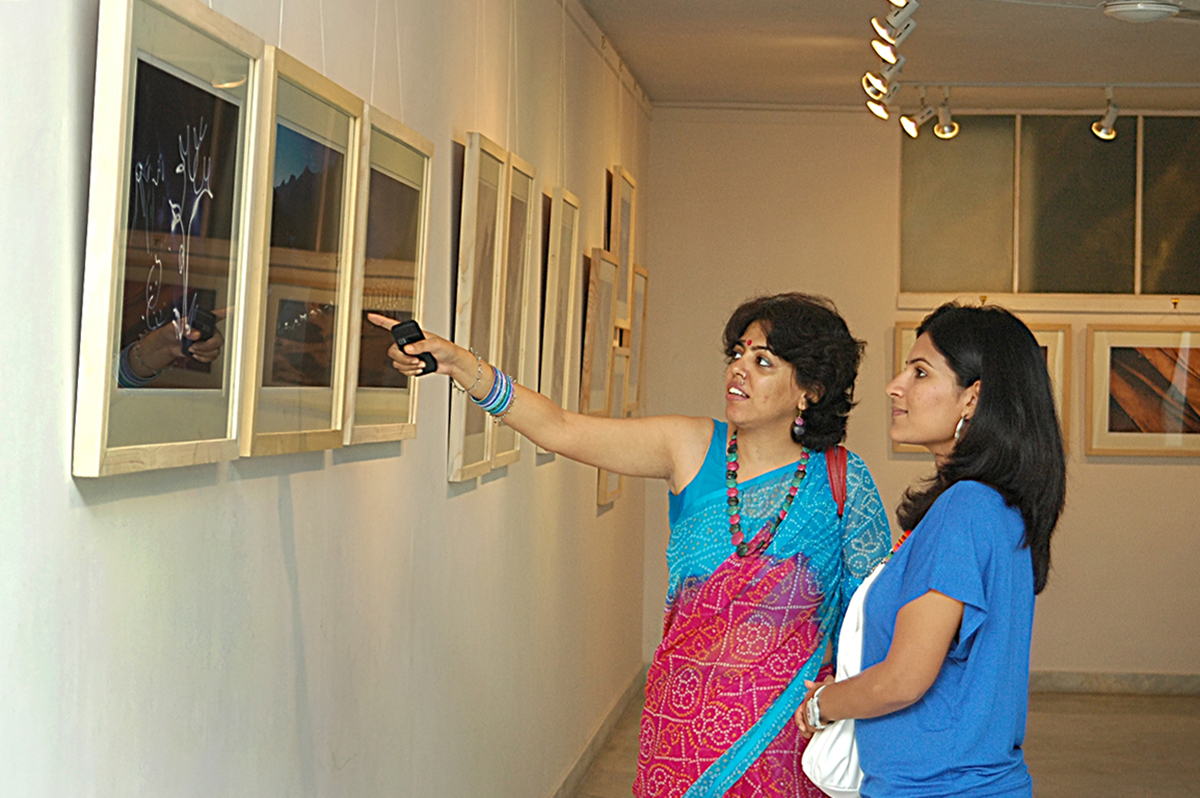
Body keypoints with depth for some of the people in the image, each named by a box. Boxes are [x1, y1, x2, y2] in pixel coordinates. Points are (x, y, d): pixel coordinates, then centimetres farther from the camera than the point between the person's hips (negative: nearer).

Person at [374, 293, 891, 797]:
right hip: (684, 719, 2)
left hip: (781, 726, -1)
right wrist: (459, 363, -15)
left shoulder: (842, 482, -3)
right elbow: (559, 430, -6)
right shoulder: (691, 449, -1)